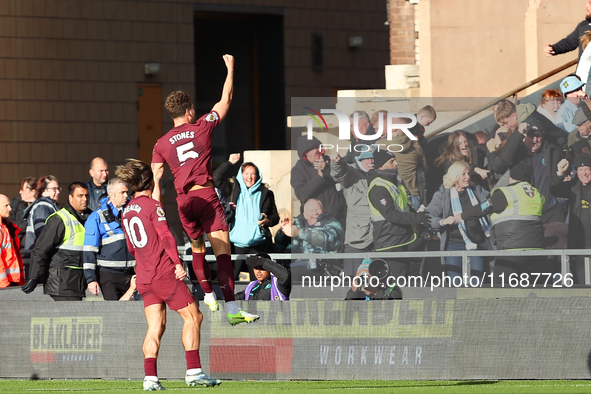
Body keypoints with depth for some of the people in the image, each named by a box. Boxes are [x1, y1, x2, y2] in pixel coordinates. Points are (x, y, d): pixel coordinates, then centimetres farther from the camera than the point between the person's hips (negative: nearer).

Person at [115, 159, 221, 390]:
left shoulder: (126, 212, 15)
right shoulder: (153, 206, -7)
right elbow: (166, 236, -17)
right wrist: (178, 263, -22)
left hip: (144, 279, 7)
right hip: (164, 272, -7)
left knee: (155, 326, 3)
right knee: (193, 316, -1)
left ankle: (150, 377, -10)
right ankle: (193, 371, -8)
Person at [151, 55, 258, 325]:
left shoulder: (161, 144, 10)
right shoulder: (201, 127, 3)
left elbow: (156, 182, 5)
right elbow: (226, 100, 13)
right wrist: (230, 69, 24)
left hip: (183, 200, 4)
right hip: (206, 194, -4)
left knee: (197, 249, 24)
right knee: (222, 247, -11)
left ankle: (209, 297, 35)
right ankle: (232, 309, -23)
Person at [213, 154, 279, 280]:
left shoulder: (265, 194, 11)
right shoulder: (234, 190, 10)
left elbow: (275, 216, 15)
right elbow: (216, 178, 1)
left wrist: (268, 221, -6)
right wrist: (229, 163, 1)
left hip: (258, 245, 0)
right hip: (237, 244, 0)